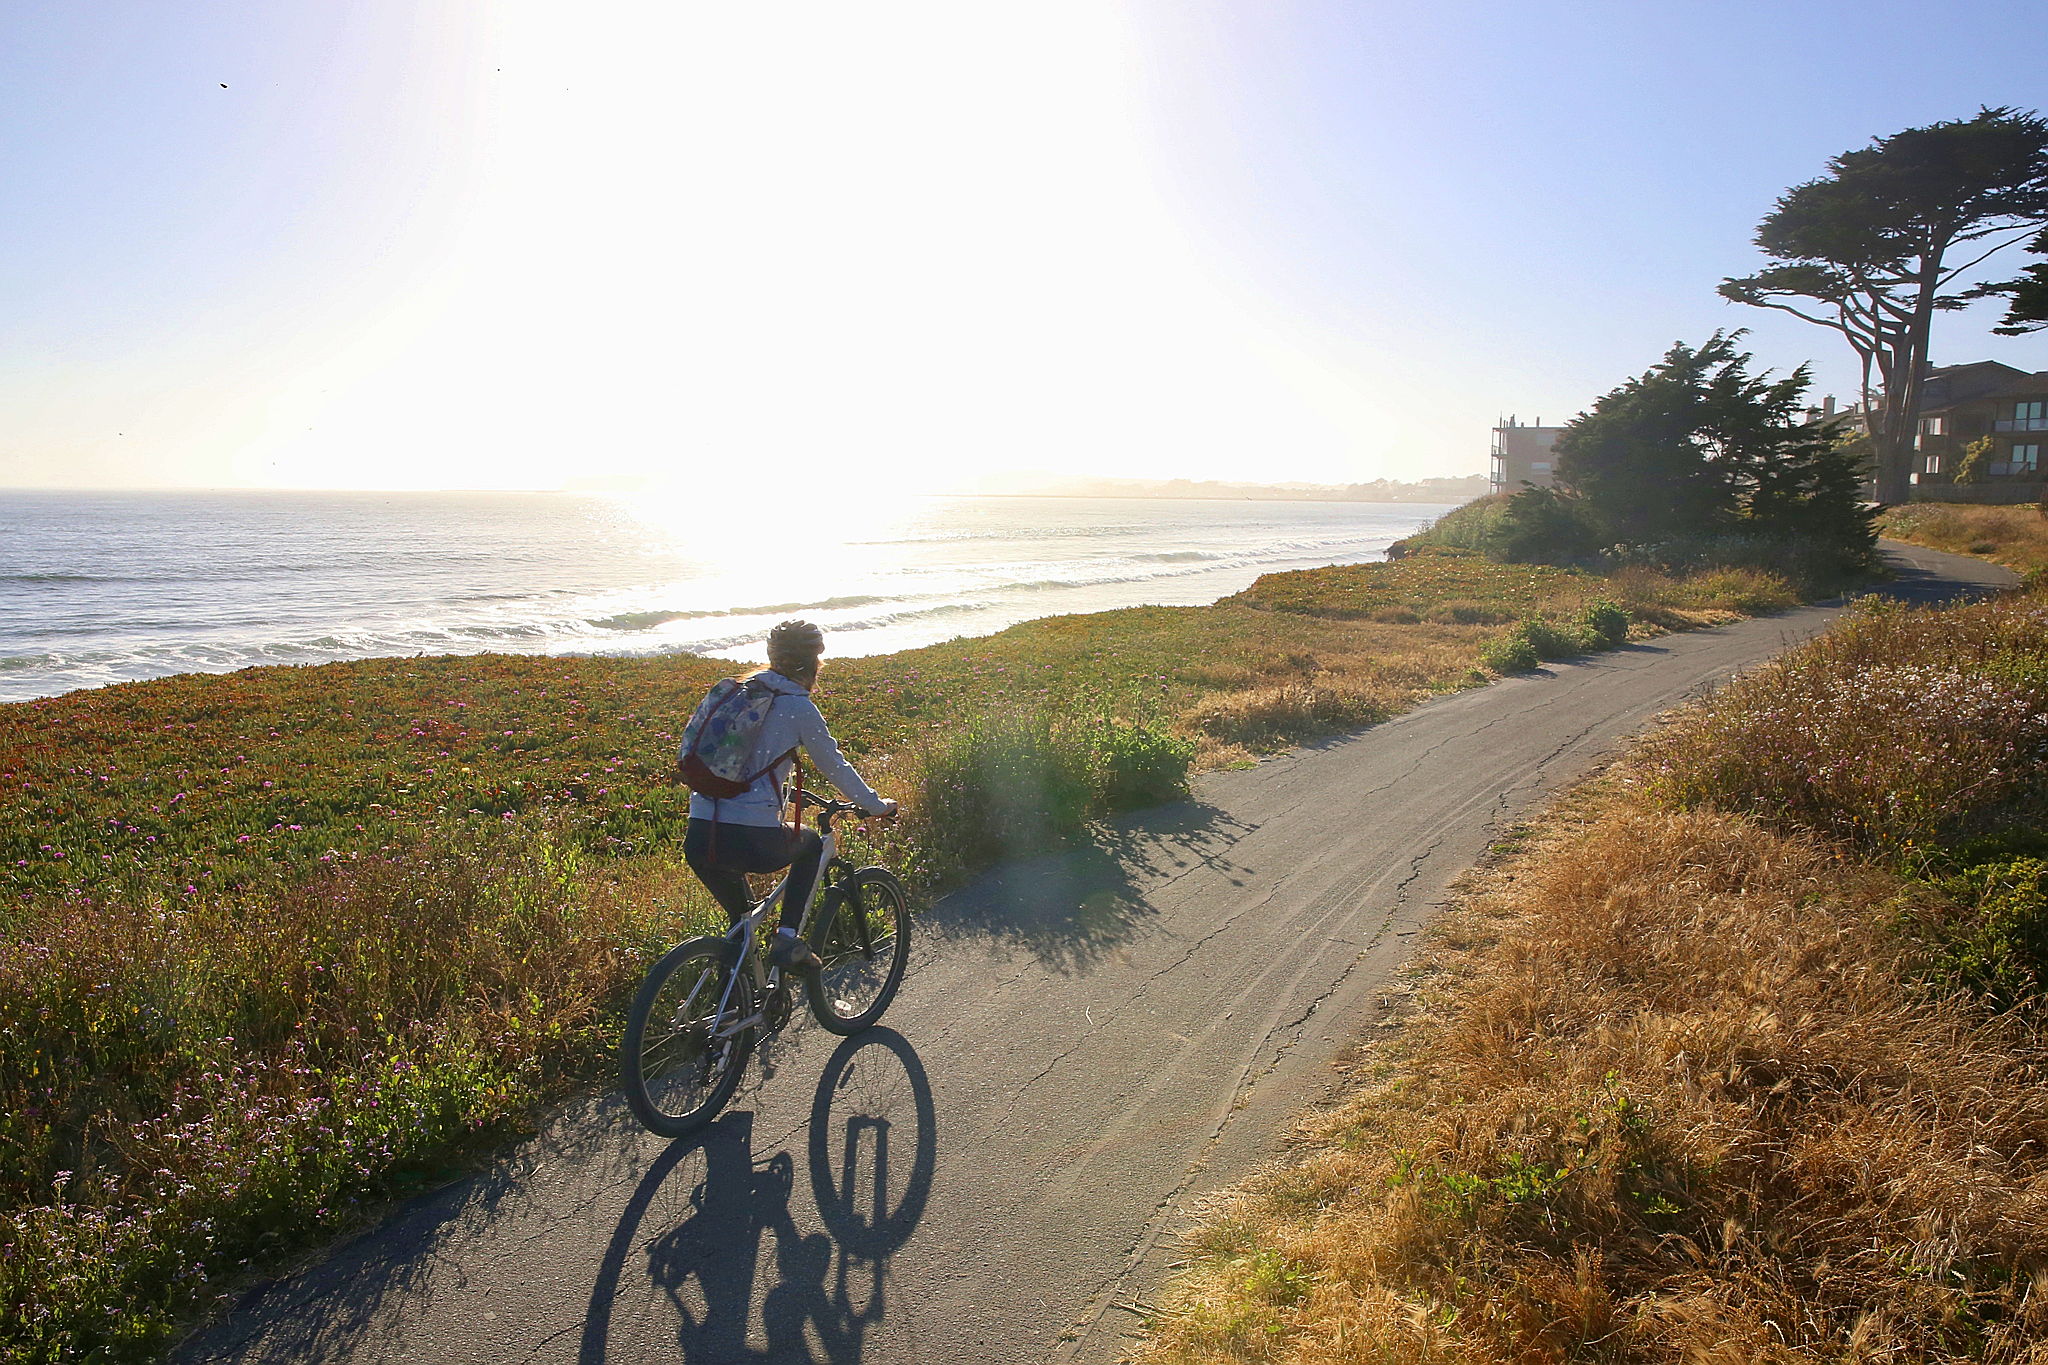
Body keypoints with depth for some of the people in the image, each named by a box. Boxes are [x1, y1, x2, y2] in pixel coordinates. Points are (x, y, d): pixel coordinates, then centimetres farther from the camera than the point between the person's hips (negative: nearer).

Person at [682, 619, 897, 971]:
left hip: (698, 840, 5)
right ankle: (786, 940, 15)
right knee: (812, 845, 27)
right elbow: (834, 767, 8)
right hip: (753, 840, -5)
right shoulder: (799, 707, -1)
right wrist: (875, 805, 23)